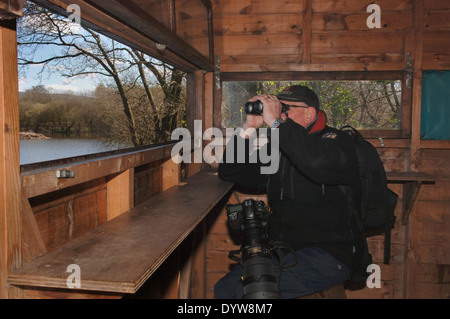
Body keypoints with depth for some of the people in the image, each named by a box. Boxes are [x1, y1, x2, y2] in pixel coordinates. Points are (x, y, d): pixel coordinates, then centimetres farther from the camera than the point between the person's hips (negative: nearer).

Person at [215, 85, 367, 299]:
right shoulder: (277, 150, 13)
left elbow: (318, 162, -33)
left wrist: (275, 122, -24)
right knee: (224, 288, -7)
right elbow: (229, 173, 11)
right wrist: (248, 128, 0)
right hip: (282, 249, 7)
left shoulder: (334, 141, -6)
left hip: (329, 254, -6)